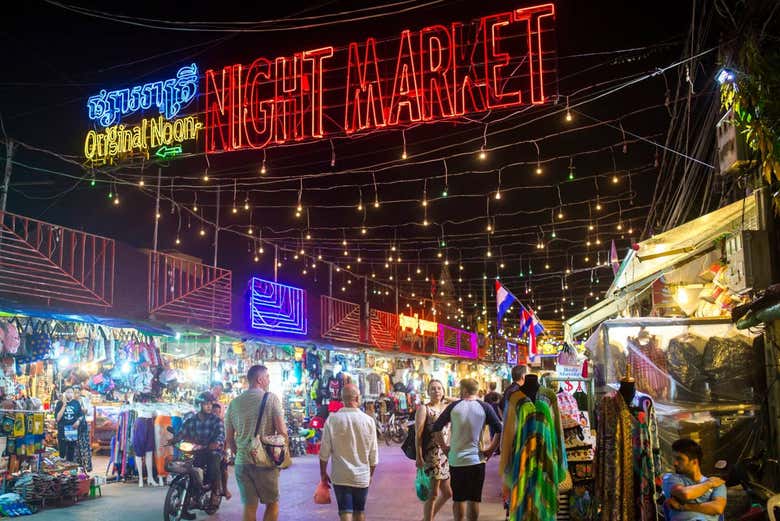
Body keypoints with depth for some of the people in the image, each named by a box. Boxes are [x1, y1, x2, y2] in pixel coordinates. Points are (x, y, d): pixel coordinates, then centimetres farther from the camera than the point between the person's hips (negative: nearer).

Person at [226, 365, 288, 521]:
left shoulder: (234, 403, 7)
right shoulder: (271, 398, -7)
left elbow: (229, 438, 10)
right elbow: (282, 431, -12)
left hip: (242, 462, 4)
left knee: (249, 506, 11)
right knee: (272, 503, 12)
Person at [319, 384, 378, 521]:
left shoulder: (332, 419, -9)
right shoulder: (368, 420, -7)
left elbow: (324, 451, -6)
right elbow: (373, 452, -1)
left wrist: (323, 473, 7)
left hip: (340, 477, -1)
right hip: (362, 476, 1)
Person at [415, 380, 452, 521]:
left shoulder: (446, 408, 12)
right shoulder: (424, 409, -6)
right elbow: (418, 434, -13)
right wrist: (419, 456, -20)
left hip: (445, 455, 7)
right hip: (431, 455, -7)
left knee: (447, 493, 14)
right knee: (433, 494, -2)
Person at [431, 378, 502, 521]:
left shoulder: (454, 406, -1)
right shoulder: (484, 407, -3)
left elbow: (436, 427, -1)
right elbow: (499, 430, -10)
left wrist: (444, 447, 6)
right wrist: (490, 450, -2)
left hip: (456, 460, 1)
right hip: (476, 460, 0)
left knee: (458, 498, 13)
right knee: (474, 499, 9)